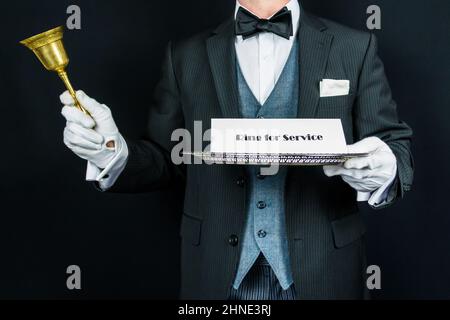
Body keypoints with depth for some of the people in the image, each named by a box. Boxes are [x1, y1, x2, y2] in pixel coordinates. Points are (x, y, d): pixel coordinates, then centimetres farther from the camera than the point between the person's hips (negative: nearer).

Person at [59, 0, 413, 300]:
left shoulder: (355, 48, 0)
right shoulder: (187, 55, 3)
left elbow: (396, 147, -1)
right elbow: (166, 157, 6)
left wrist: (384, 169, -22)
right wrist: (114, 152, -14)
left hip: (320, 272, 0)